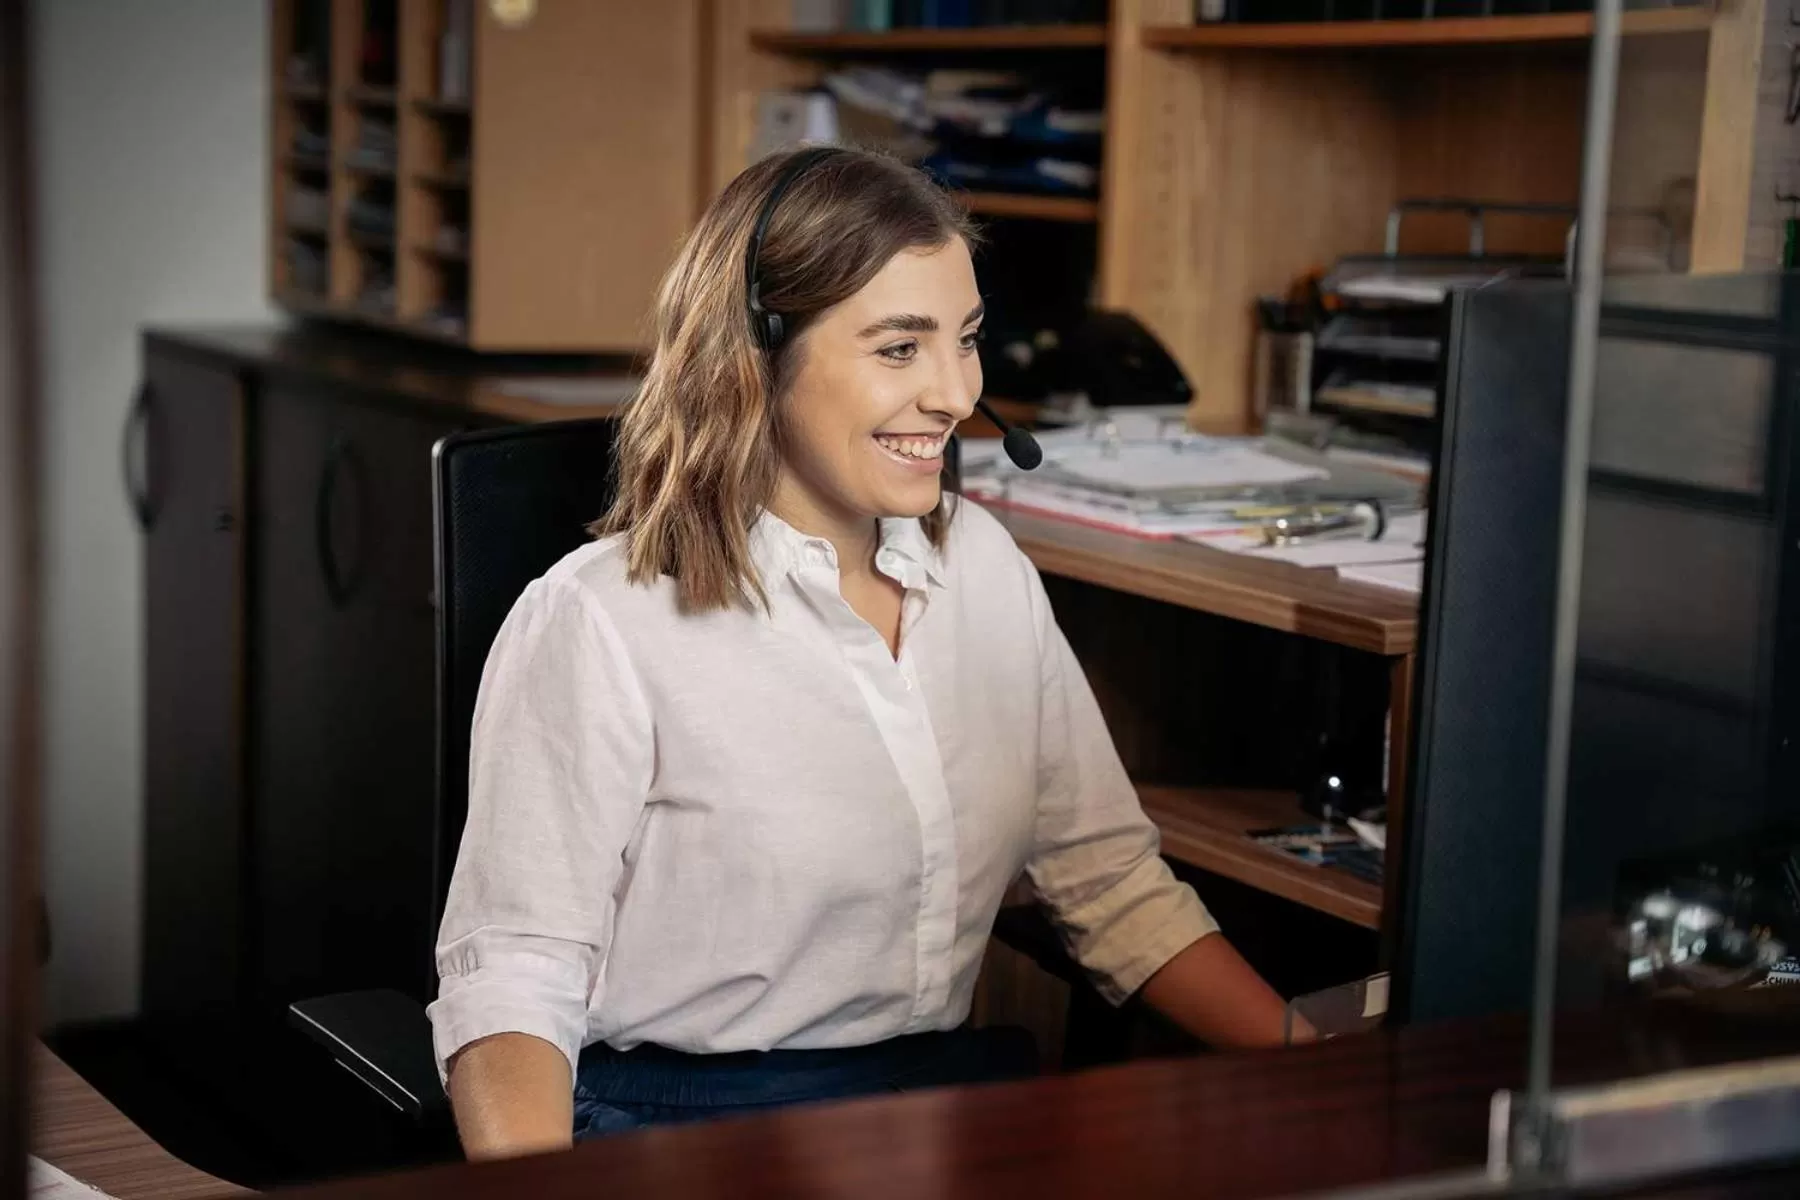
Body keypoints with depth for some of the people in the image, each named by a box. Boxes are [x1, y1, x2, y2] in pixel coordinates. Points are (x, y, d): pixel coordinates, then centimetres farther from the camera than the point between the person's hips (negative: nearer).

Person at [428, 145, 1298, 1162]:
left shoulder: (984, 564, 7)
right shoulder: (598, 624, -12)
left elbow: (1114, 881, 10)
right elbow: (512, 975, -15)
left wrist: (1318, 1066, -3)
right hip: (683, 1122, -2)